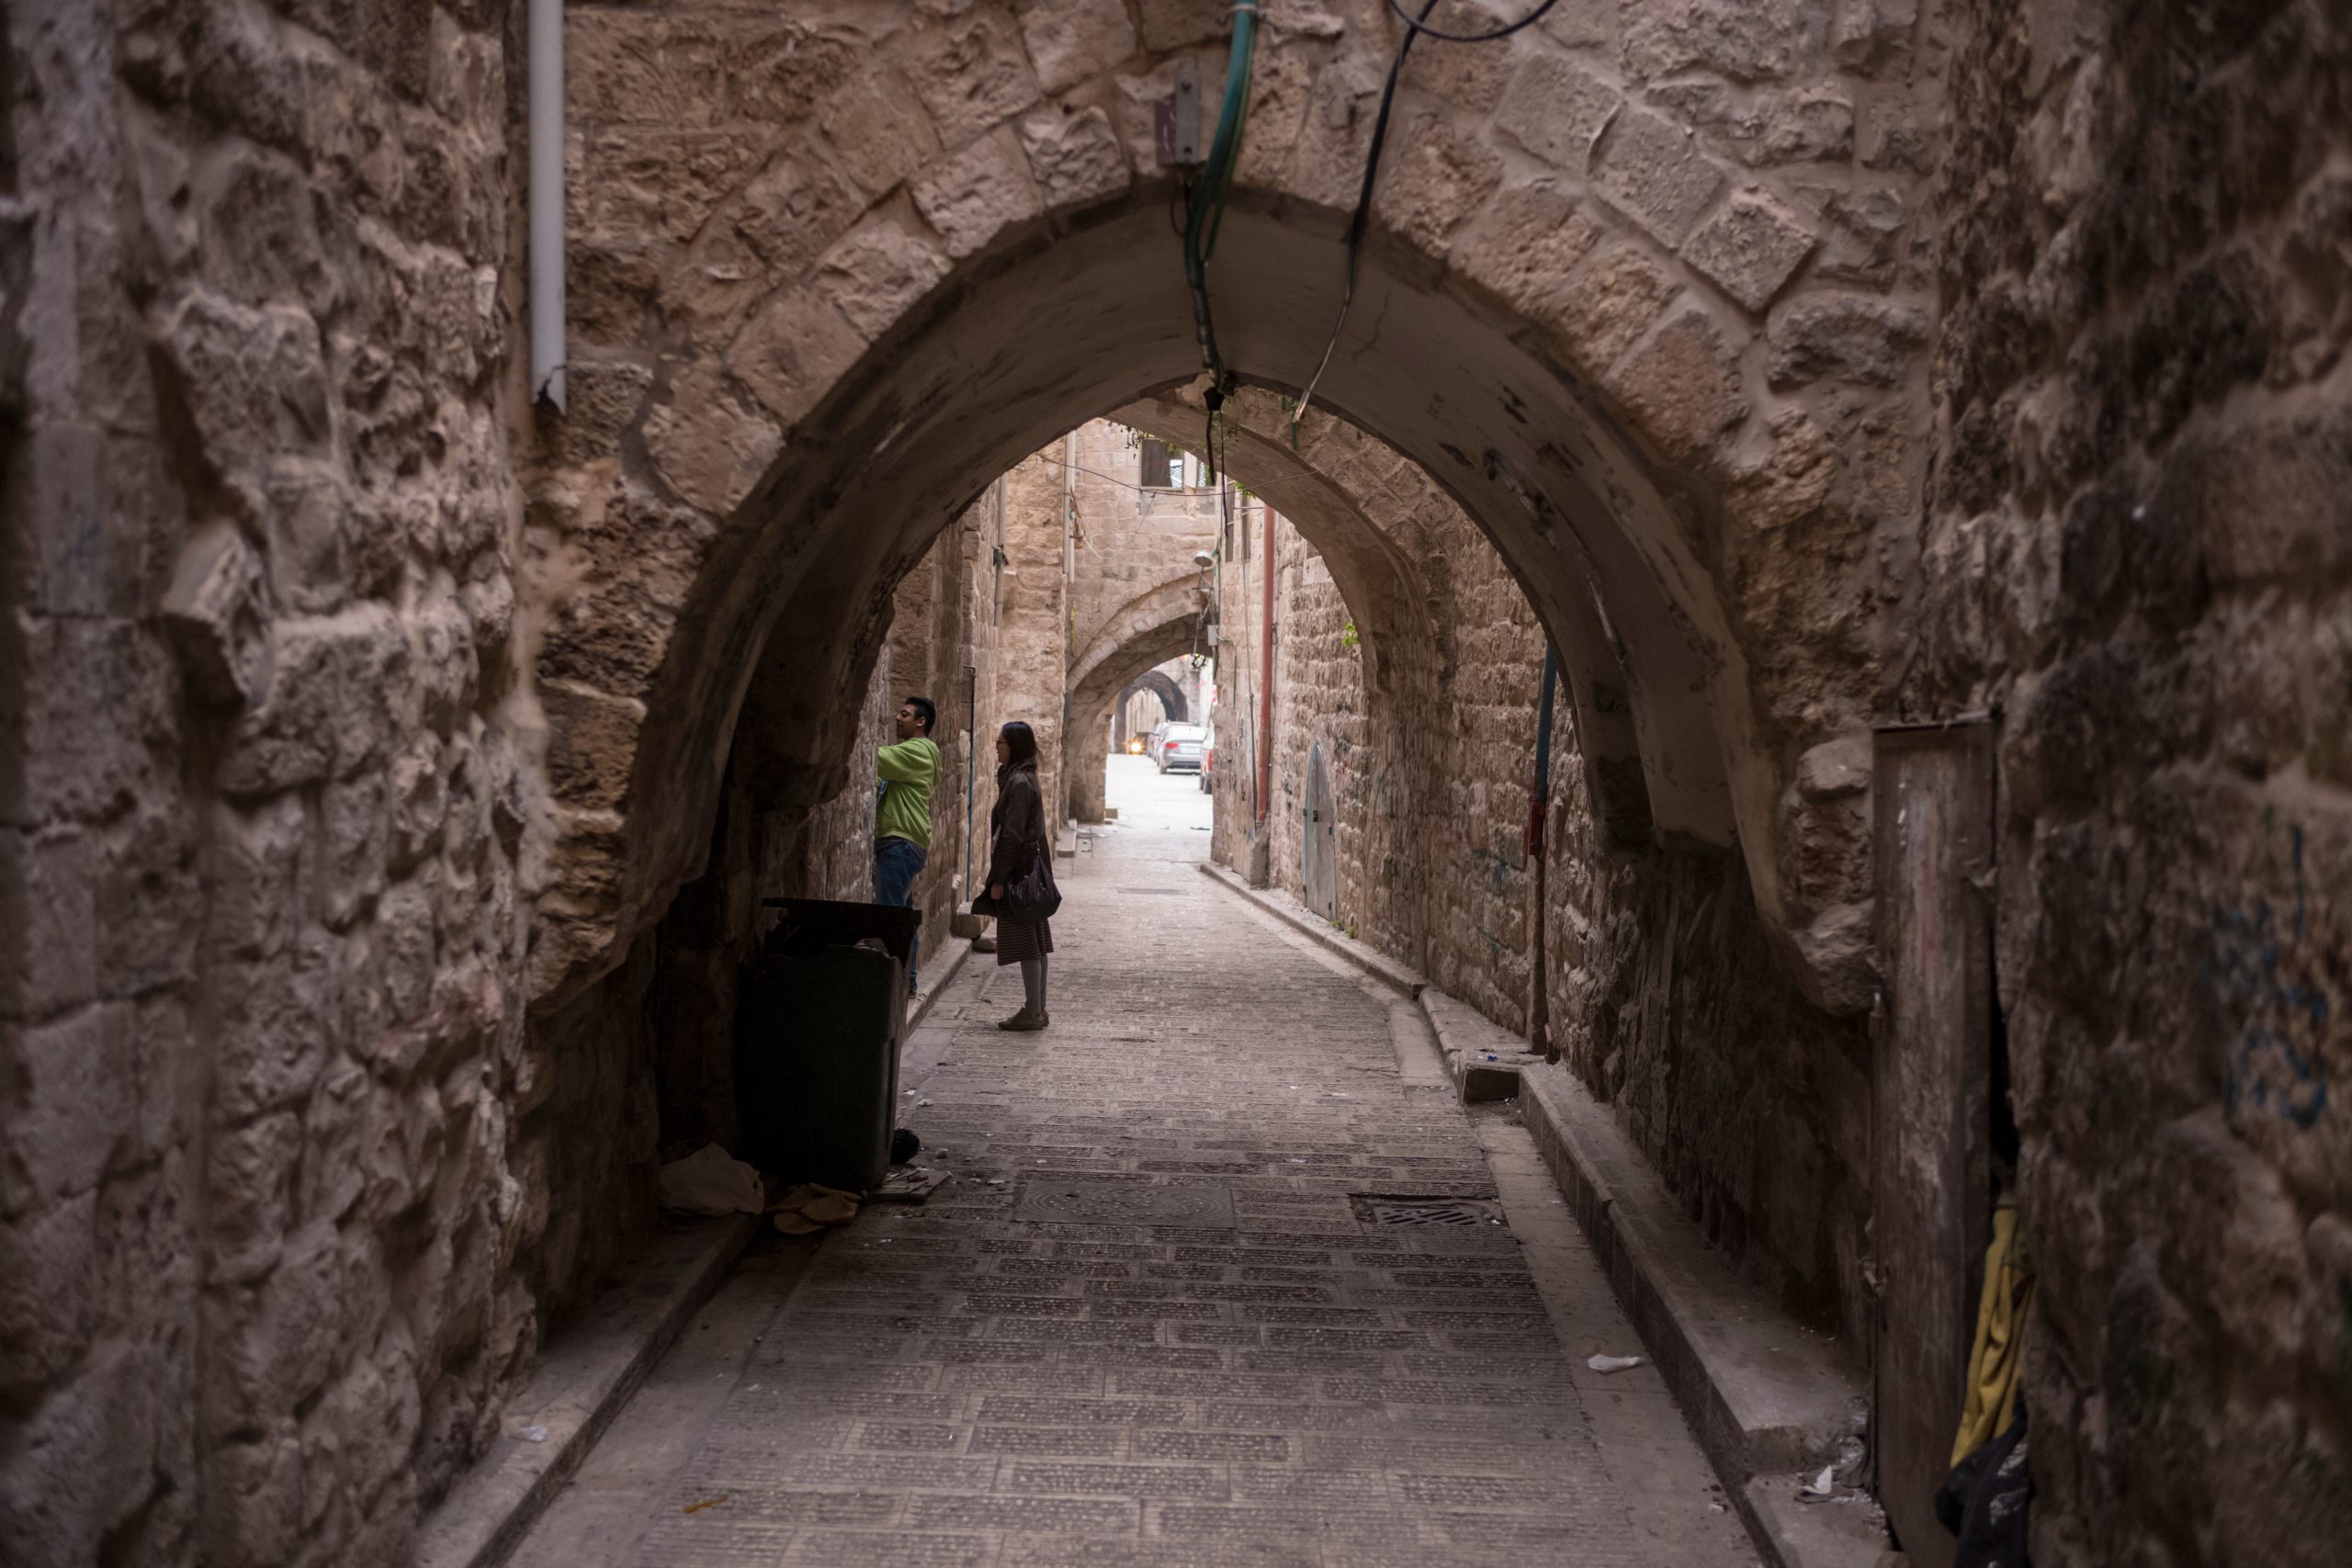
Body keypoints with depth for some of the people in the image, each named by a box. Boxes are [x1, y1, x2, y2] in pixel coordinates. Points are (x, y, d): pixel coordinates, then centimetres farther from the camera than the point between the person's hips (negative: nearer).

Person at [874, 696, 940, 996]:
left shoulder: (917, 751, -9)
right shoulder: (910, 752, 22)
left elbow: (876, 759, -19)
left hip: (901, 843, -11)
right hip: (903, 844, 11)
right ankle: (907, 983, 20)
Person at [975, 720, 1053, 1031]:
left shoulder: (1018, 782, -16)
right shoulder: (1027, 778, 14)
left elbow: (1012, 834, -19)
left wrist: (999, 878, -18)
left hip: (1019, 872, -10)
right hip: (1032, 869, 10)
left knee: (1024, 943, -5)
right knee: (1035, 943, 11)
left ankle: (1032, 1012, -2)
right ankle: (1037, 1010, 16)